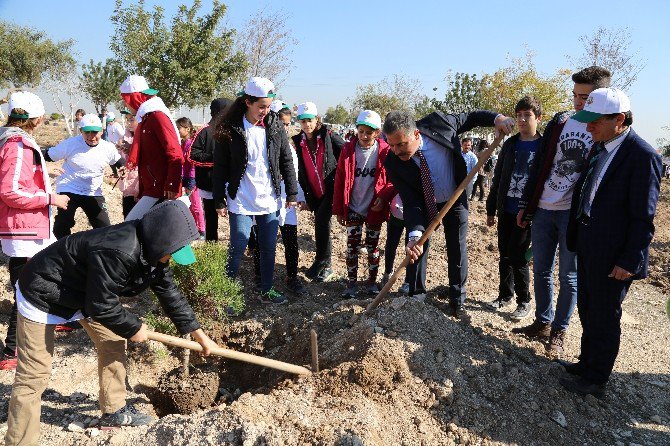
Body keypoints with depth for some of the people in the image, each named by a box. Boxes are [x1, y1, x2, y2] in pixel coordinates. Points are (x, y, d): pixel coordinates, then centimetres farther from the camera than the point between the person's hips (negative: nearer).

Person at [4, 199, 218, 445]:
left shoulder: (151, 250, -9)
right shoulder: (118, 253, -37)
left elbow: (169, 293, 1)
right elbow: (100, 305, -29)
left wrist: (199, 334, 5)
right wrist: (133, 328, -12)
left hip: (84, 291, 9)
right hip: (43, 294, -9)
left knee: (113, 343, 11)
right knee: (34, 375, -5)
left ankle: (114, 412, 27)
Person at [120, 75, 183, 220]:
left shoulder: (157, 116, -11)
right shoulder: (145, 118, 18)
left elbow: (176, 155, -18)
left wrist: (172, 187, -21)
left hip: (161, 191, -9)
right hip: (150, 189, 9)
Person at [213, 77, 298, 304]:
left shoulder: (275, 126, 1)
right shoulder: (231, 129, -7)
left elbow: (286, 162, 7)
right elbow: (220, 167, -3)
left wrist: (291, 193, 6)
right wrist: (220, 200, -4)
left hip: (270, 200, 3)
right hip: (241, 202, -3)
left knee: (269, 248, 11)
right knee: (237, 249, 1)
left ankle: (267, 290, 27)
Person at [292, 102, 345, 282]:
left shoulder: (329, 136, -7)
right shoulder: (298, 142, 7)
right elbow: (300, 171, 12)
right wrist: (304, 196, 11)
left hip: (332, 189, -5)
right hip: (314, 193, 5)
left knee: (321, 221, -20)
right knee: (322, 225, 11)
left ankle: (320, 266, -11)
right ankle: (326, 266, 22)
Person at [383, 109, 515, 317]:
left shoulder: (437, 123, -28)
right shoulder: (393, 162, -27)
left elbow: (470, 118, -7)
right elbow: (410, 201, -29)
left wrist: (497, 118, -21)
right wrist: (415, 234, -42)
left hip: (454, 201, 1)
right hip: (423, 205, 0)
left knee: (457, 250, 8)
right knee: (417, 249, 1)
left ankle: (457, 300, 25)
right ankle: (416, 297, 20)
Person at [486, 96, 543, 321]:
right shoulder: (510, 144, 8)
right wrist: (491, 209, 11)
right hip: (505, 211, 5)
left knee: (518, 257, -4)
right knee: (504, 256, 12)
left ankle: (524, 301, 13)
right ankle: (505, 295, 28)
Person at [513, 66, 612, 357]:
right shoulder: (559, 121, 5)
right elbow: (539, 165, 8)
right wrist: (525, 204, 7)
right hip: (543, 210, 4)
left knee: (568, 277, 7)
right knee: (541, 272, 12)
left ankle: (559, 332, 21)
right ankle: (542, 323, 28)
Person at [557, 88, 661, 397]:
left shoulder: (642, 156, -18)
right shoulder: (600, 147, 6)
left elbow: (643, 218, -17)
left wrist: (629, 261, -16)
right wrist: (576, 237, 12)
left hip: (612, 256, -8)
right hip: (588, 248, 8)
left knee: (604, 317, 7)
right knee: (587, 311, 20)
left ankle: (595, 380, 24)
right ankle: (587, 363, 39)